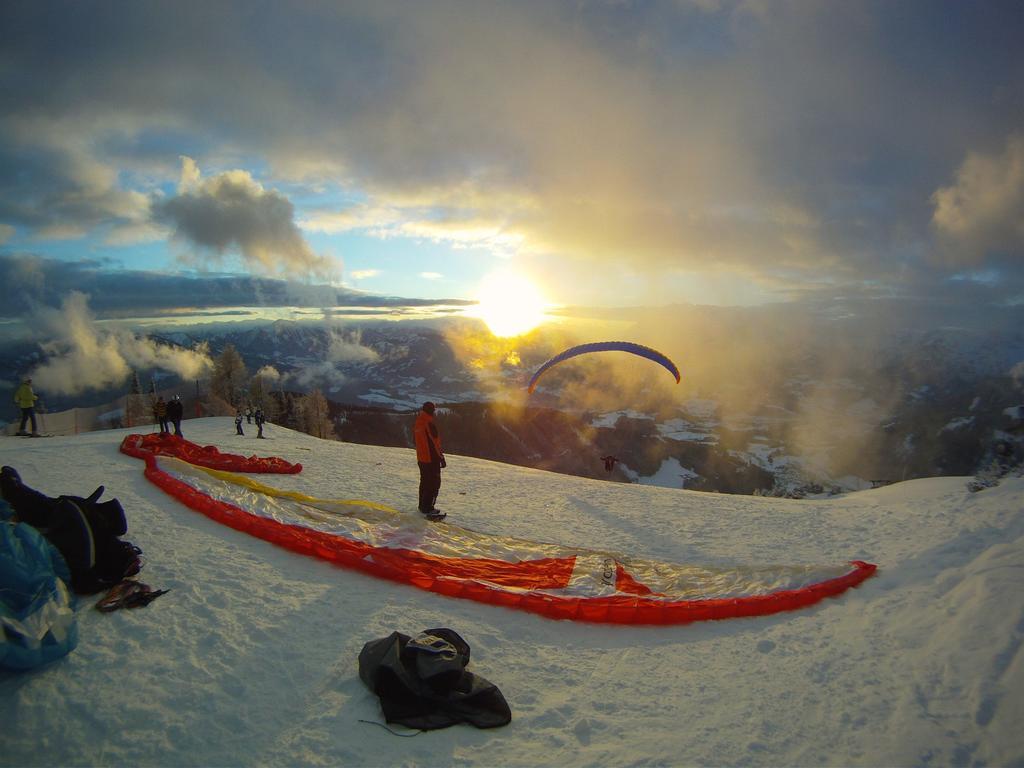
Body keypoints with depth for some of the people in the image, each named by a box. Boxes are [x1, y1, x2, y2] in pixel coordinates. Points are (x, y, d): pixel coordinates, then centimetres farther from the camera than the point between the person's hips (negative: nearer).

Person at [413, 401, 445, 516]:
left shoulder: (417, 424, 7)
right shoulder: (429, 424, -21)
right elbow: (435, 443, -21)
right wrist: (441, 458, -14)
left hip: (421, 458, 9)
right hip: (432, 459, -9)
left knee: (424, 482, 19)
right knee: (434, 483, -2)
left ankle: (423, 506, 26)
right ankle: (428, 508, -2)